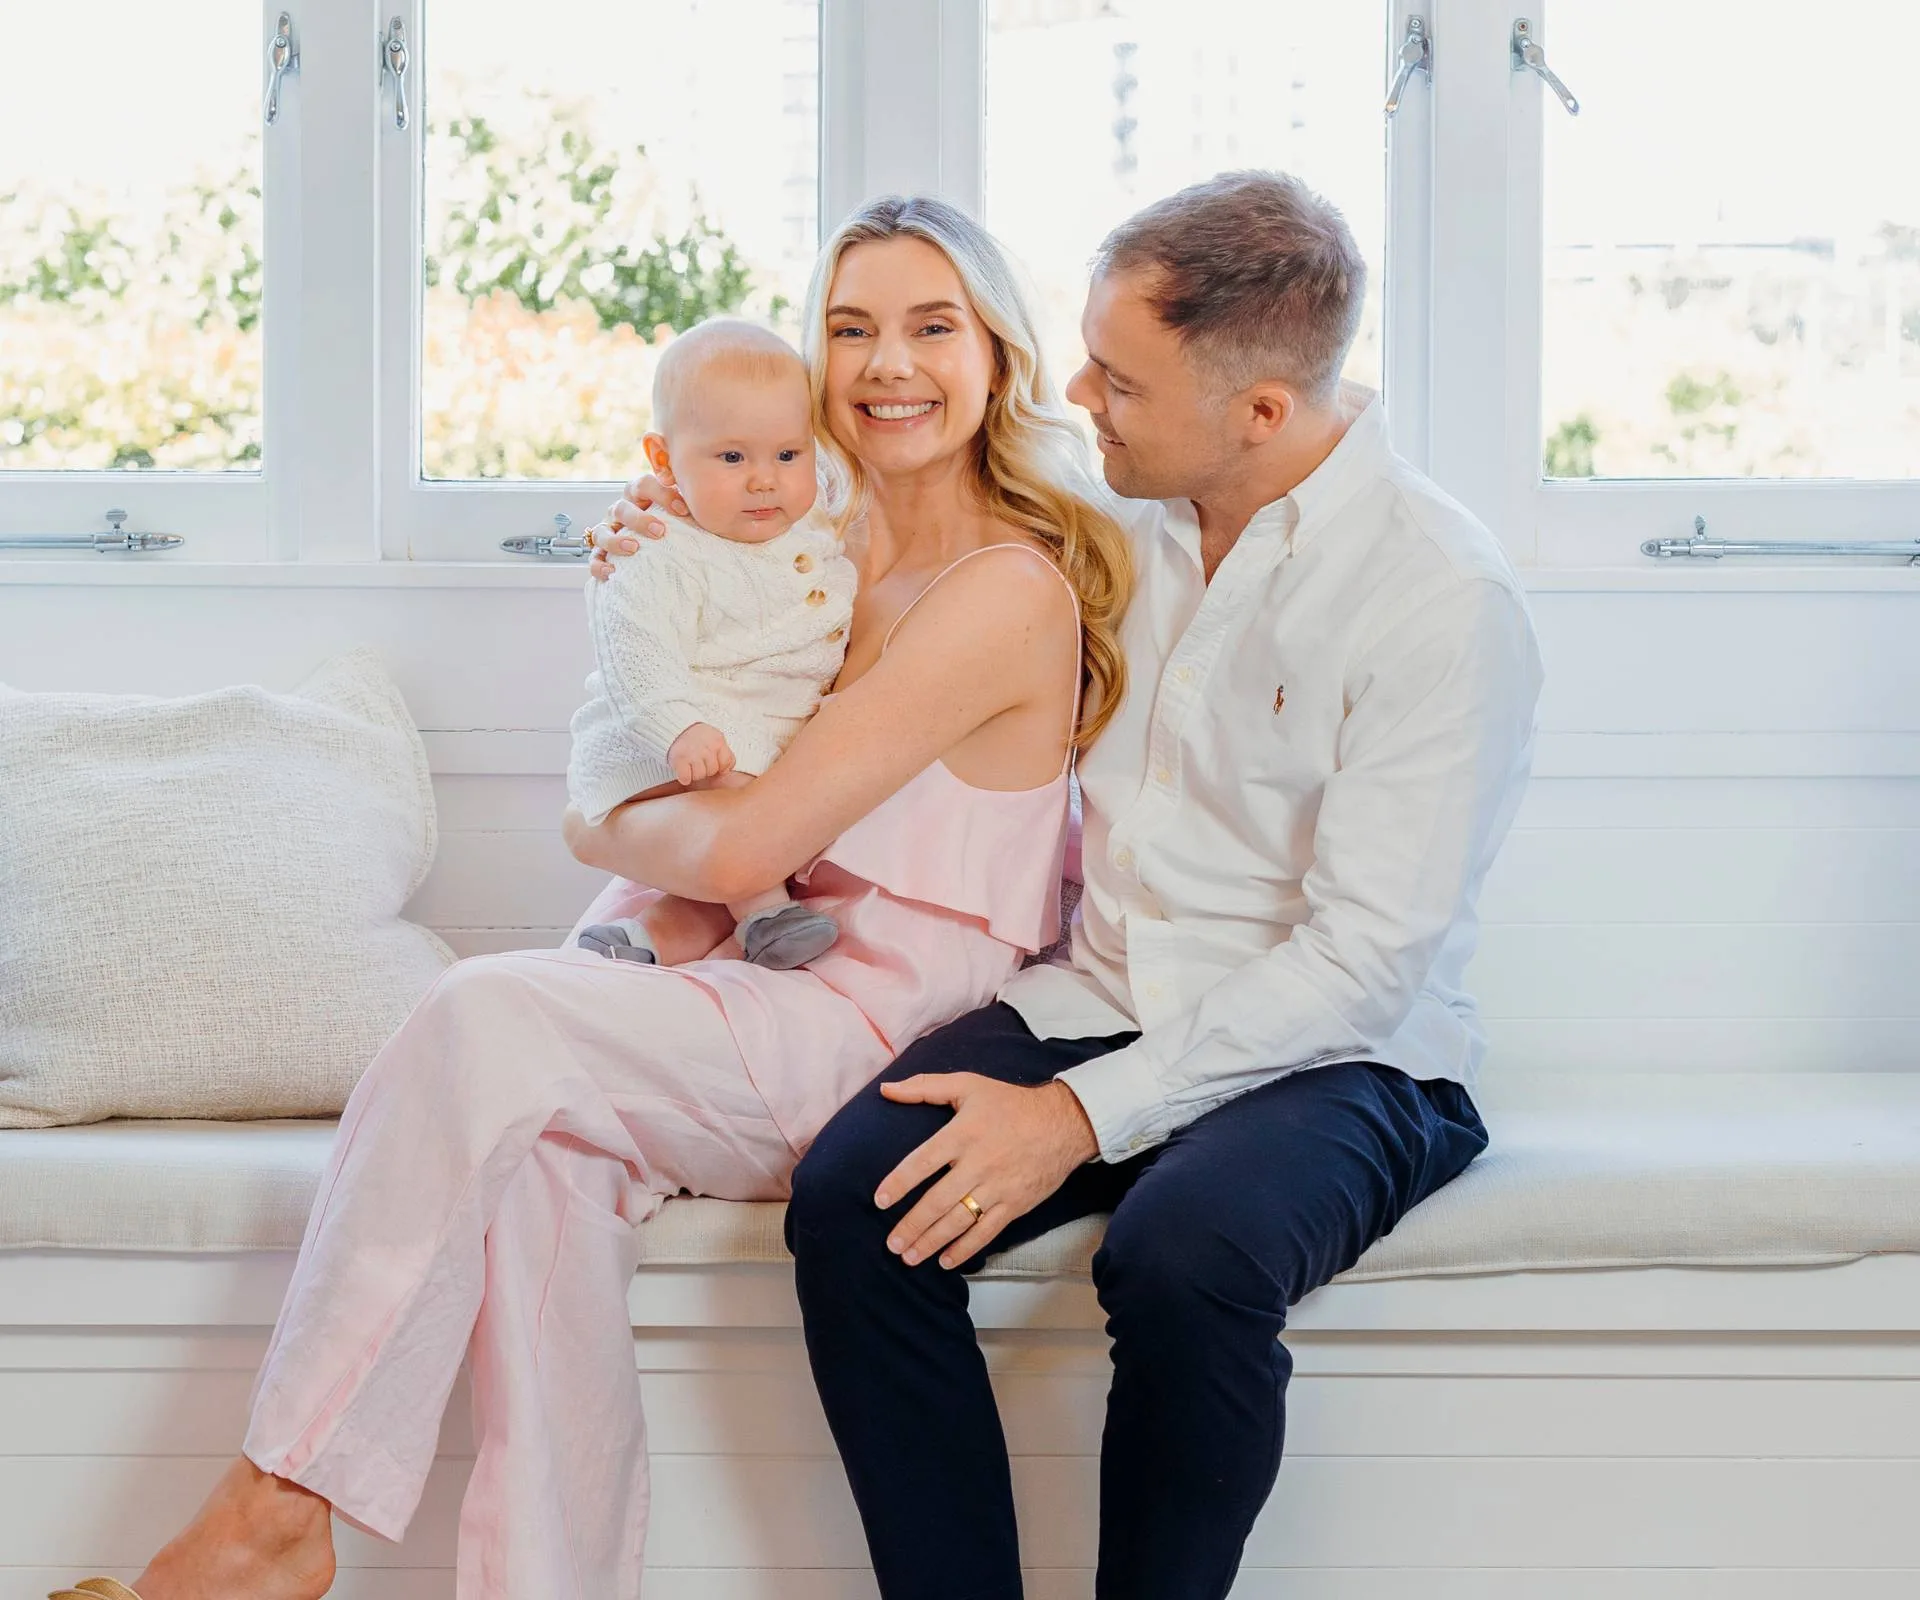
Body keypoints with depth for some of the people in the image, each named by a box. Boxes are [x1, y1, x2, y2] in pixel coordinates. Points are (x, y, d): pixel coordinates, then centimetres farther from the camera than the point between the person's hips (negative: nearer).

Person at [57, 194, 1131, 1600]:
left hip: (893, 1036, -7)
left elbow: (736, 848, -16)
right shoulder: (832, 559, 18)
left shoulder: (1011, 586, -10)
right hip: (787, 1006, 7)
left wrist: (601, 831, 5)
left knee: (493, 1018, -27)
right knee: (546, 1148, -28)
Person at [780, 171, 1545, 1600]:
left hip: (1338, 1056, -5)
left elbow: (1365, 958, -17)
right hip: (1101, 1001, 6)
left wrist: (1085, 1113, -23)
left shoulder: (1445, 596, -13)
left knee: (1187, 1256, -37)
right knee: (850, 1199, -23)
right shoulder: (1126, 523, 9)